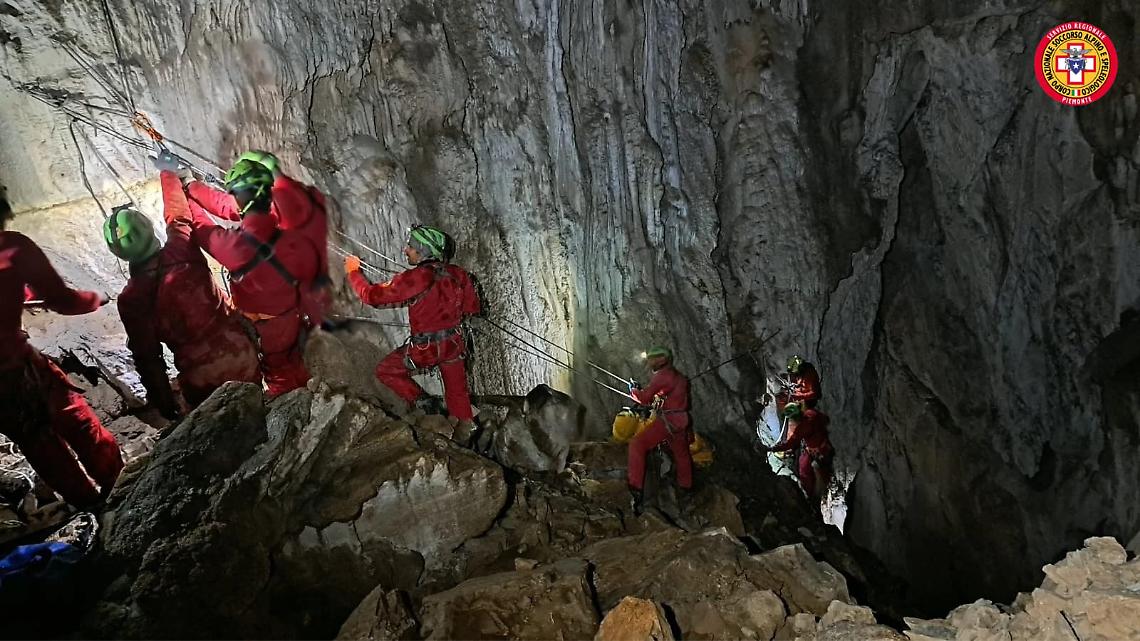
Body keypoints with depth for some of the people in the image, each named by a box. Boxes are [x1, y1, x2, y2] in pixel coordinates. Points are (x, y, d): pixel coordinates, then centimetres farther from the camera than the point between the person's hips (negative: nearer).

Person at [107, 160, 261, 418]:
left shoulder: (130, 300, -11)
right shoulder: (181, 250, -10)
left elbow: (146, 358, -7)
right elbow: (178, 215, 12)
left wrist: (165, 404, 4)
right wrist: (167, 172, 29)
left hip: (202, 379, -2)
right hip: (241, 354, 2)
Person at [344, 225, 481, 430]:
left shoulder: (414, 279, -24)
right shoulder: (458, 274, -8)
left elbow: (372, 295, -13)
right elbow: (473, 308, 4)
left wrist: (353, 271, 2)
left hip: (424, 349, -5)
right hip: (454, 344, 5)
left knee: (385, 371, 17)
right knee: (457, 392, 21)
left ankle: (421, 403, 8)